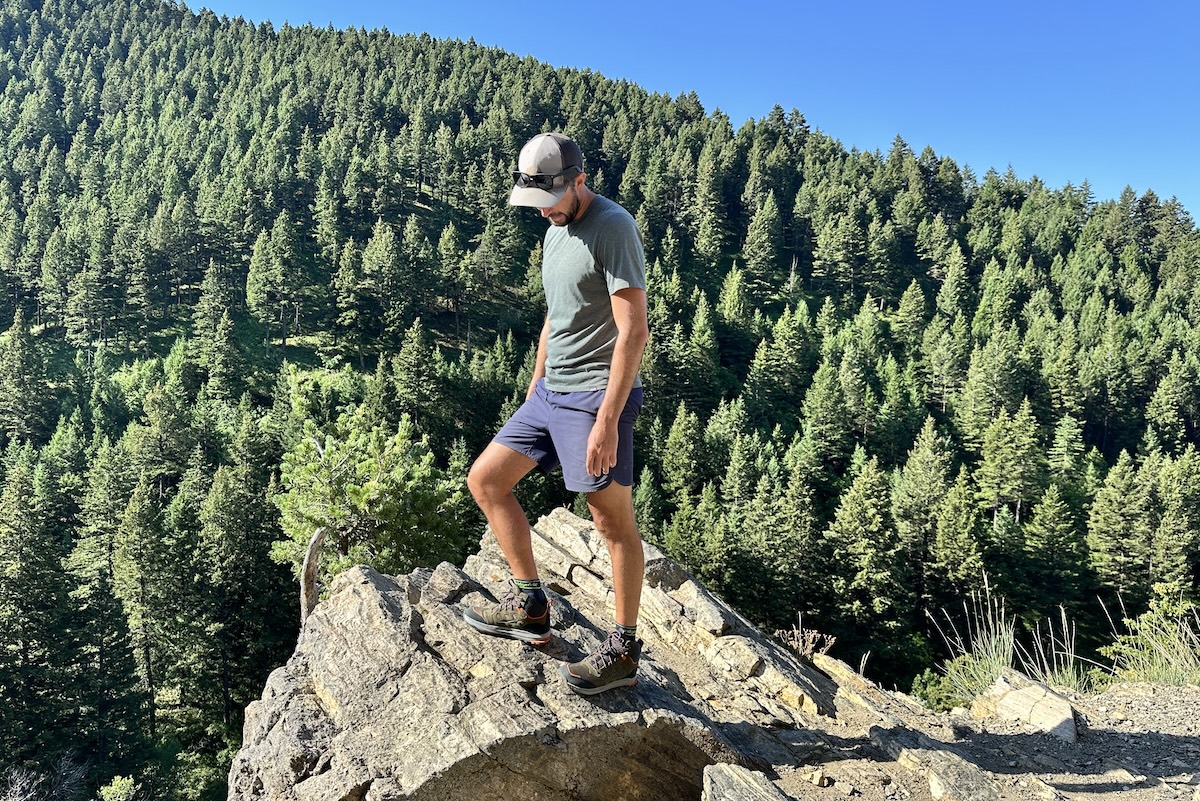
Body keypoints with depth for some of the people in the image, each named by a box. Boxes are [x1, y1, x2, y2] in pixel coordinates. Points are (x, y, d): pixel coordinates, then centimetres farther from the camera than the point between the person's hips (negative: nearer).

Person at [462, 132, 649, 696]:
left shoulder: (612, 227, -13)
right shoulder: (554, 232, 15)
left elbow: (634, 330, -20)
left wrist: (607, 420, -24)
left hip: (596, 398, -9)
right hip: (549, 394, 10)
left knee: (613, 522, -1)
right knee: (484, 480, 10)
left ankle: (623, 651, 12)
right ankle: (529, 606, 19)